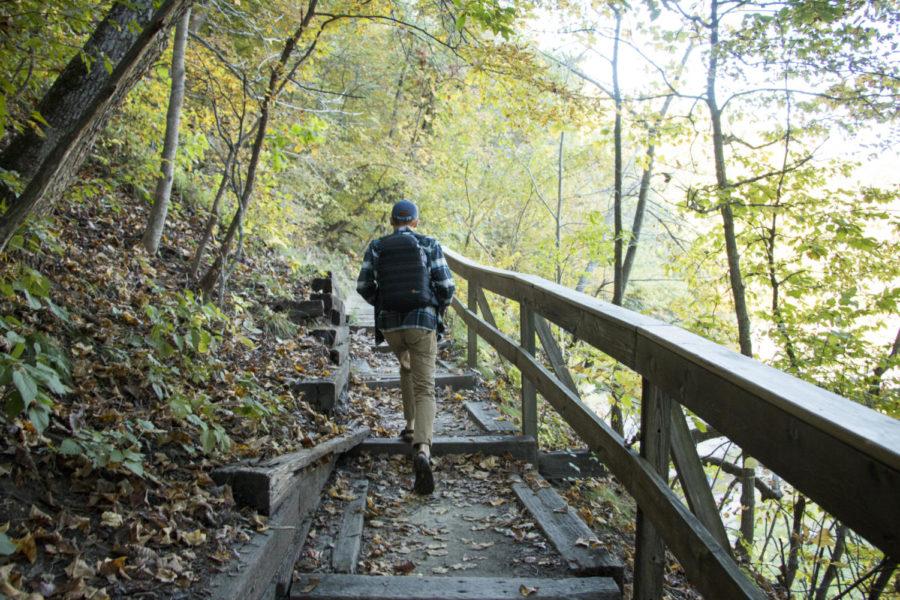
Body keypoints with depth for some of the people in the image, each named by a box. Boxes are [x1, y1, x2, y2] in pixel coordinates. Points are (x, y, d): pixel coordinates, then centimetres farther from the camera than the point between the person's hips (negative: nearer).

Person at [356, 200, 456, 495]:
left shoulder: (377, 247, 7)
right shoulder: (430, 245, 3)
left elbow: (363, 286, 1)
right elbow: (446, 287, -3)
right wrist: (439, 309, 19)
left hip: (389, 325, 3)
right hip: (422, 323, -2)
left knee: (406, 365, 35)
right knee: (424, 391, -5)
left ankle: (412, 425, 37)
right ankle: (422, 451, -29)